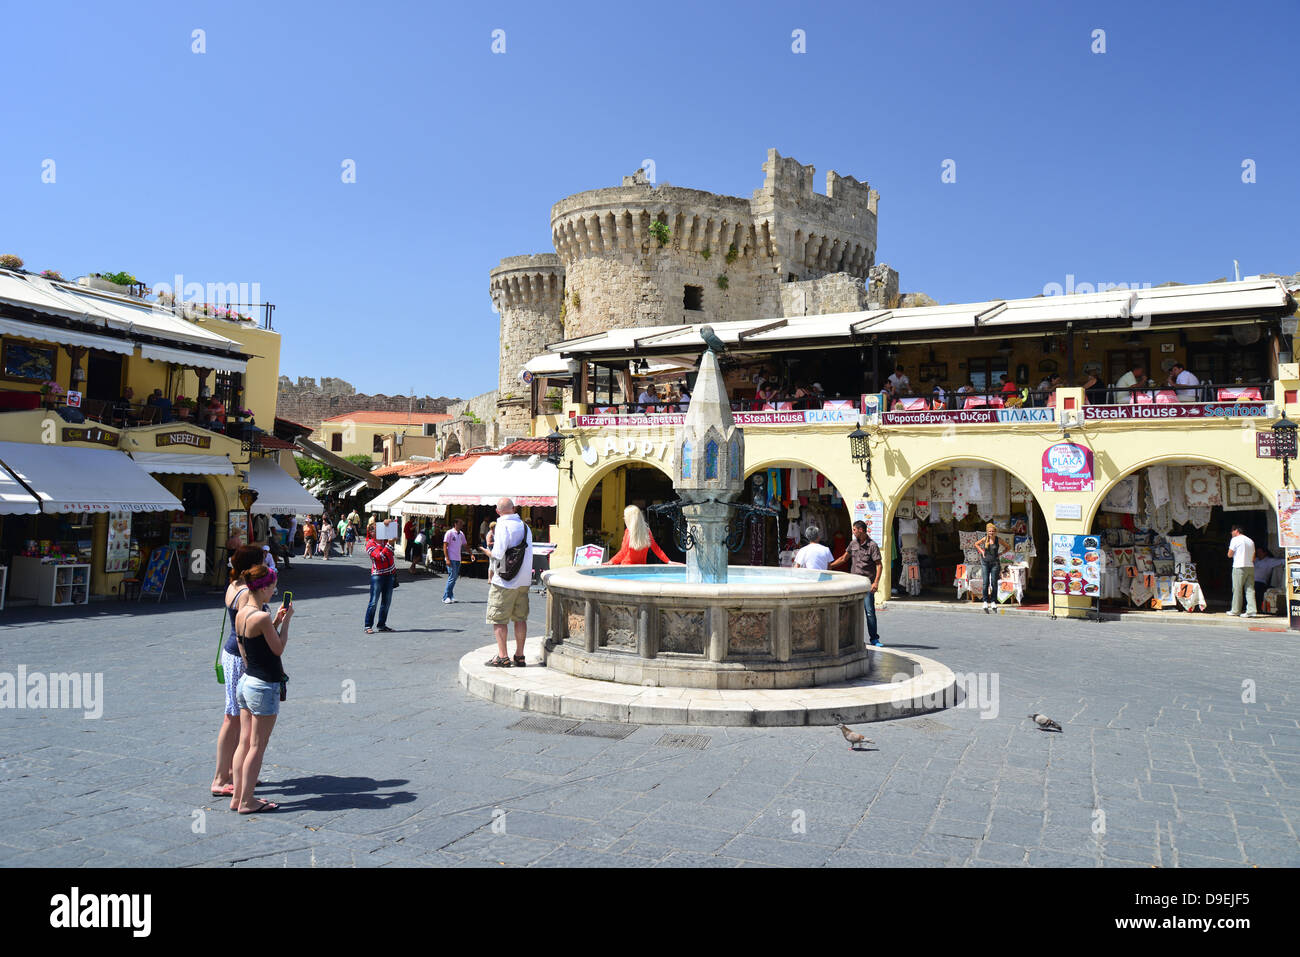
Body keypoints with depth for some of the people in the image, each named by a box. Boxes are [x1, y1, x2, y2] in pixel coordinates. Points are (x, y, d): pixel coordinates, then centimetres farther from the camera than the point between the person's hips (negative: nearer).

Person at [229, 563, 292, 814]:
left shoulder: (240, 614, 5)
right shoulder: (262, 617, -21)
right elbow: (278, 649, -12)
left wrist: (276, 620, 10)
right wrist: (286, 620, -4)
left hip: (246, 681, 9)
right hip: (264, 687, -9)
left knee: (244, 742, 15)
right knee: (257, 746, 3)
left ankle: (237, 797, 23)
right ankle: (246, 802, 11)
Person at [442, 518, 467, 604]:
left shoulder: (461, 534, 13)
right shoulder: (449, 533, -7)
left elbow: (464, 545, 21)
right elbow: (445, 546, -9)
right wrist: (447, 559, -15)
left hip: (458, 559, 7)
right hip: (451, 559, -7)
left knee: (455, 577, 8)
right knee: (452, 577, -10)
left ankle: (450, 596, 16)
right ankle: (446, 597, -3)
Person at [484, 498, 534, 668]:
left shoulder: (503, 525, -12)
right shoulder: (525, 526, 8)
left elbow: (499, 553, -19)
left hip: (505, 581, -6)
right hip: (523, 580, 7)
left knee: (498, 618, 2)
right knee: (520, 618, 11)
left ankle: (502, 657, 1)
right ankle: (519, 656, 14)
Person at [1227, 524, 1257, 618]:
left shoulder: (1235, 539, -4)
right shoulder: (1251, 541, 16)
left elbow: (1229, 555, -4)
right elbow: (1253, 558, 18)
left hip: (1239, 567, -6)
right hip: (1250, 567, 6)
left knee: (1237, 589, 1)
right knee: (1250, 589, 2)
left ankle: (1236, 610, 6)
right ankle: (1251, 611, -5)